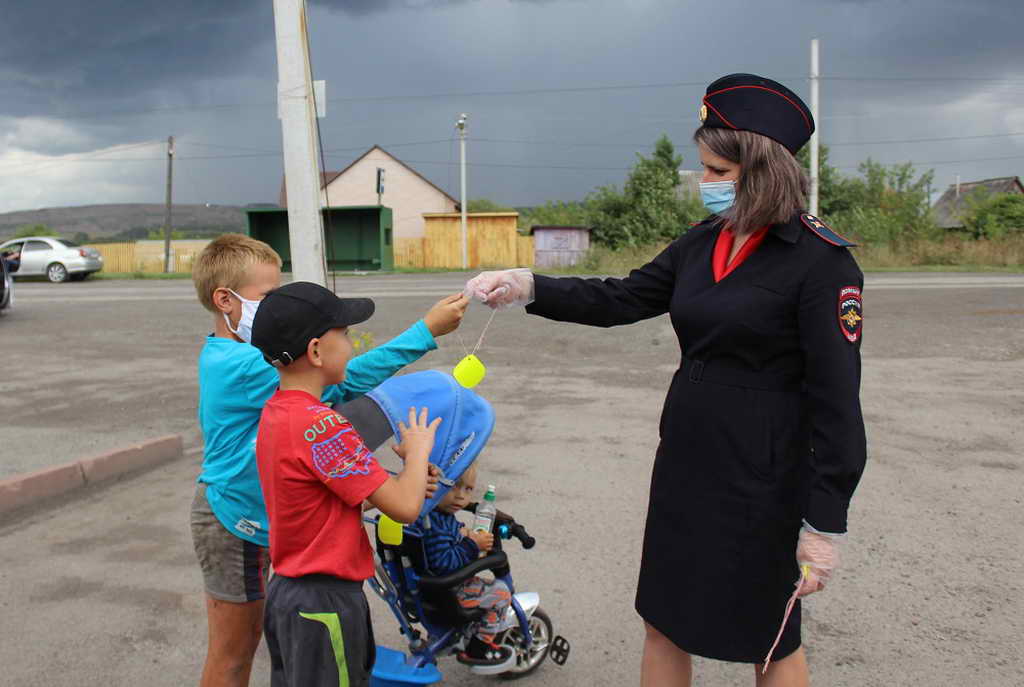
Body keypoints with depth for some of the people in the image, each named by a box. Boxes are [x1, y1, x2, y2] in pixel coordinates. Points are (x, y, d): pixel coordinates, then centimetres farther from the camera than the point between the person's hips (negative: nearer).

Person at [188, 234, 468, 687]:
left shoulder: (220, 356, 5)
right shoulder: (243, 364, -28)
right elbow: (343, 381, -32)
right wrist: (427, 330, -31)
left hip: (233, 510, 10)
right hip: (234, 519, -10)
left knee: (249, 635, 23)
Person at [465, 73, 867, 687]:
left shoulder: (822, 261, -15)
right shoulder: (703, 243, 6)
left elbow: (837, 399, -16)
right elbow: (621, 300, 9)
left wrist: (825, 523, -15)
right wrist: (529, 287, -3)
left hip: (762, 476, -6)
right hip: (685, 463, 7)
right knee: (664, 621, 17)